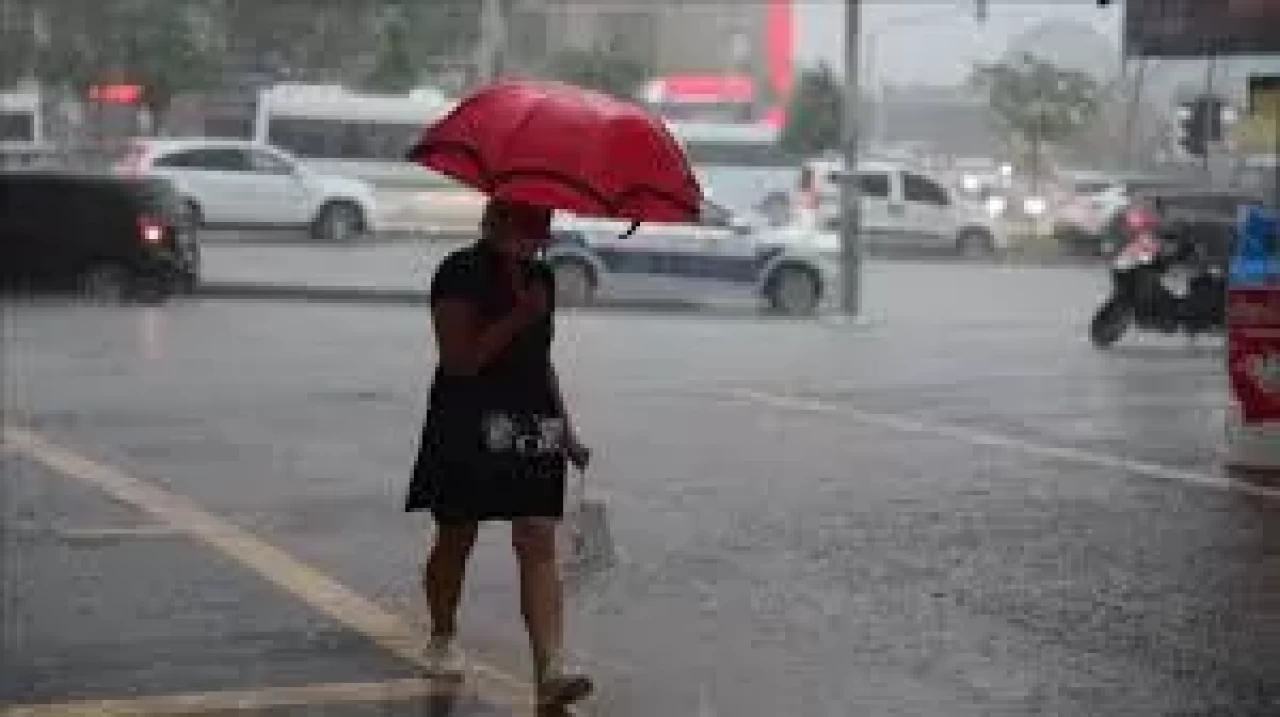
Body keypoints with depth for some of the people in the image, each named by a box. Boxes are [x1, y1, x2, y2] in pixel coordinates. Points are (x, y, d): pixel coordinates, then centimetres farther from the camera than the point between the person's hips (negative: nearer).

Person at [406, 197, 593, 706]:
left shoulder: (540, 277, 11)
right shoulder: (460, 275, -10)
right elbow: (459, 359, -18)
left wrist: (565, 431, 18)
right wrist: (518, 317, -23)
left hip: (534, 426, 5)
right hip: (469, 428, -5)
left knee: (539, 546, -8)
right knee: (456, 540, 11)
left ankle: (550, 669, -17)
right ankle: (442, 640, 35)